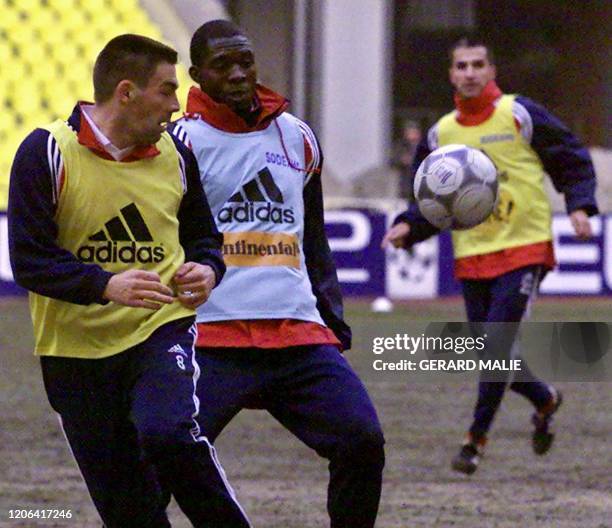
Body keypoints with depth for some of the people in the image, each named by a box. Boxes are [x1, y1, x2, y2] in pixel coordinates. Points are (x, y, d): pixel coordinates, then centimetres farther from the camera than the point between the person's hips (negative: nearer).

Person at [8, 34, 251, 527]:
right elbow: (30, 260, -14)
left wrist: (206, 270, -6)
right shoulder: (46, 153, -9)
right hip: (76, 352, -1)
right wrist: (106, 285, -29)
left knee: (168, 434, -30)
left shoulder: (174, 154, 4)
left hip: (162, 329, 1)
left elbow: (203, 236, 18)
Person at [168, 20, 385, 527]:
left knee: (363, 442, -11)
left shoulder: (297, 138, 18)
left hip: (301, 335, 5)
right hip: (212, 338, -4)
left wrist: (333, 317, 19)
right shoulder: (182, 142, 1)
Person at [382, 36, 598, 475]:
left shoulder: (520, 115, -4)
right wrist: (409, 226, -2)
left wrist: (579, 206, -13)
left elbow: (573, 159, 2)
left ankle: (477, 438, -5)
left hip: (525, 247, -5)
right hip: (472, 254, 5)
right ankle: (545, 399, 33)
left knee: (498, 346, -15)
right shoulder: (442, 134, 9)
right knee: (489, 352, 5)